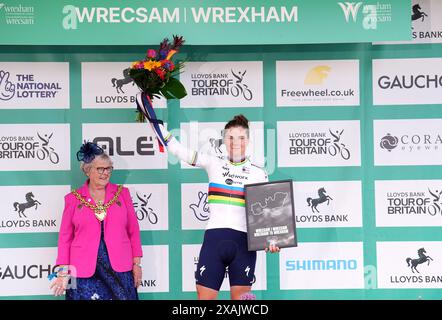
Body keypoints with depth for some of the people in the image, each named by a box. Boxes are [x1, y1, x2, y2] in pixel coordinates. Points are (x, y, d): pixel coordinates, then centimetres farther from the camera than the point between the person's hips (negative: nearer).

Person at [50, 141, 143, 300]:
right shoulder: (73, 198, 5)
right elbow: (65, 237, 5)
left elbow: (133, 231, 9)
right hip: (83, 274, -1)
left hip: (119, 270, 1)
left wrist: (137, 264, 5)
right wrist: (63, 273, 0)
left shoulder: (122, 193, 8)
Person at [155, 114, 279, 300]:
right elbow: (178, 150, 3)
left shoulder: (259, 173, 7)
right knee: (204, 297, 0)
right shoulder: (214, 163, 8)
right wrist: (157, 124, -4)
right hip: (214, 238, 1)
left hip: (244, 241, -1)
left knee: (240, 298, 0)